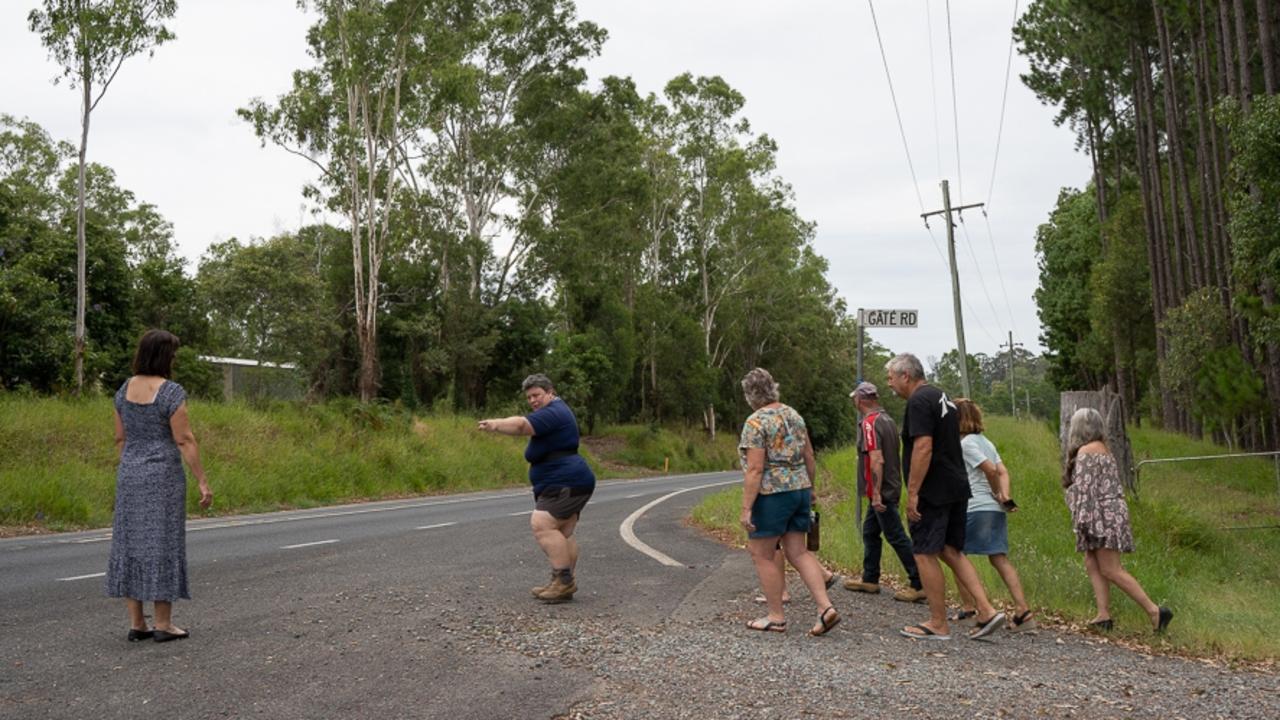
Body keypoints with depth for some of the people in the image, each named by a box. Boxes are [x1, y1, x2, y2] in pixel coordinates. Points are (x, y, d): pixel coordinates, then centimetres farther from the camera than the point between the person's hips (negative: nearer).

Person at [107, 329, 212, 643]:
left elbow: (120, 439, 12)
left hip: (130, 475, 6)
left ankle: (136, 624, 11)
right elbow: (185, 441, -15)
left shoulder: (125, 390, 6)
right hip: (163, 476, -6)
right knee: (162, 545, -1)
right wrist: (203, 482, -11)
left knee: (132, 544, 8)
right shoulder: (171, 392, -14)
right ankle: (163, 624, 3)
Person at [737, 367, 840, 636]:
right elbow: (809, 457, 14)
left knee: (763, 555, 6)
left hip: (771, 495, -8)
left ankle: (776, 617, 11)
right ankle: (825, 607, 0)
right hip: (800, 490, 8)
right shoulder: (794, 415, 10)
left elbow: (754, 469, -19)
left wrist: (746, 508, -17)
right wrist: (810, 487, 25)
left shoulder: (756, 422, -13)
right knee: (798, 553, 11)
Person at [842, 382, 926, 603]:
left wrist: (876, 493, -24)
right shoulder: (888, 420, 12)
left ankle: (919, 584, -3)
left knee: (896, 537, -6)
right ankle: (870, 579, 23)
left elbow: (877, 460, -24)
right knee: (870, 532, 17)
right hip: (890, 488, 10)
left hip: (882, 491, -10)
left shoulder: (869, 423, -17)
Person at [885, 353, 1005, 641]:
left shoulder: (919, 401, -14)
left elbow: (924, 447, -23)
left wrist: (912, 492, -21)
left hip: (933, 492, -10)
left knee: (925, 555, -1)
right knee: (951, 551, 15)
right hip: (957, 488, 10)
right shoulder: (943, 398, 17)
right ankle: (987, 611, 7)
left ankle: (938, 624, 6)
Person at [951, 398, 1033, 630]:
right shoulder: (985, 441, 18)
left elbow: (990, 470, -17)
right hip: (995, 510, 8)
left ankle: (968, 607, 11)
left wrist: (997, 494, -3)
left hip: (975, 509, -8)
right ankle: (1022, 610, -6)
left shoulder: (966, 443, -9)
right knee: (1000, 558, 4)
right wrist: (1005, 497, -1)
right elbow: (1003, 472, 10)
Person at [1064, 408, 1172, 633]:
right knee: (1092, 565, 8)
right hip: (1111, 513, 10)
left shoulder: (1085, 451, -12)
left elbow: (1085, 487, -18)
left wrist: (1081, 519, -18)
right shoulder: (1103, 449, 18)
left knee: (1111, 570, -9)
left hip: (1101, 516, -10)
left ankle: (1154, 610, -8)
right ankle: (1104, 615, 5)